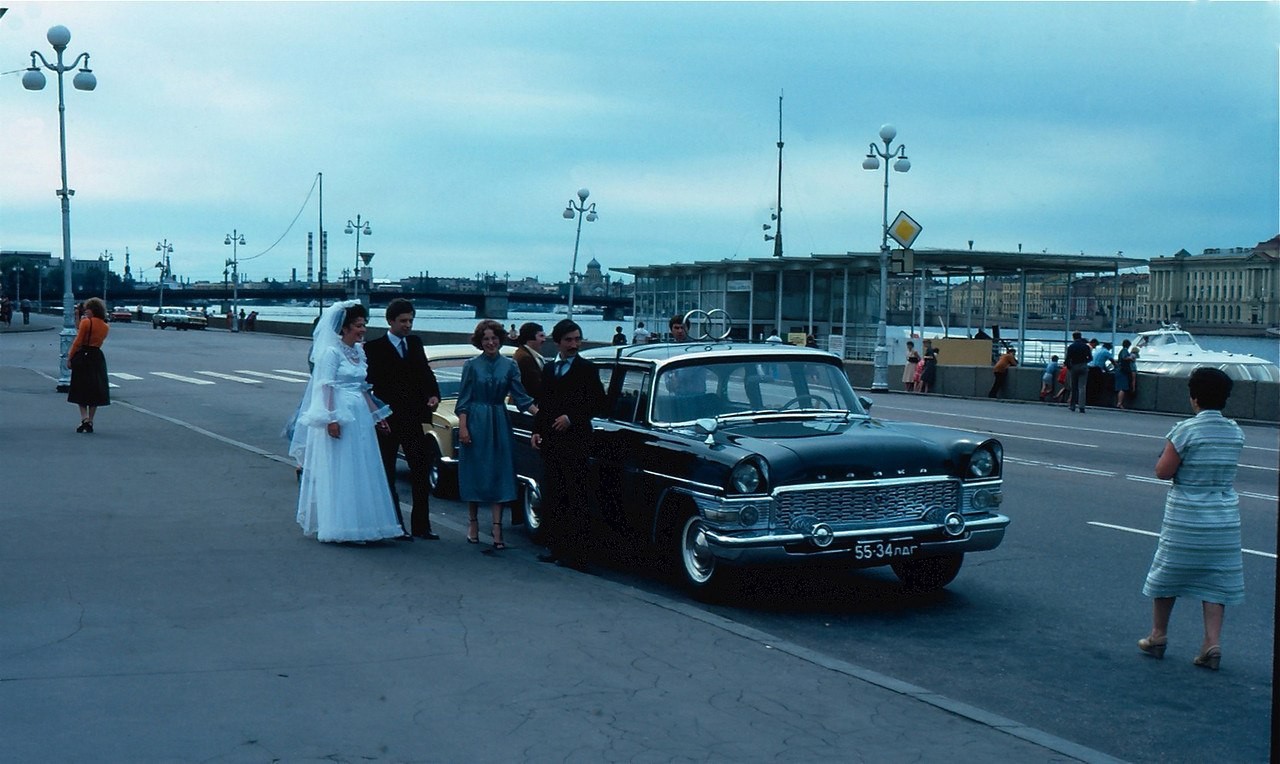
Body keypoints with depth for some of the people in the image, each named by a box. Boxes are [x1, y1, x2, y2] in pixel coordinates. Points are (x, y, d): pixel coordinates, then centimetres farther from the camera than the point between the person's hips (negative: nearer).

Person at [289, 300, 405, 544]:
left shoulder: (359, 351, 14)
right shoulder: (331, 352, -9)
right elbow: (326, 387, -15)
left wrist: (376, 414, 21)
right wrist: (331, 419, -22)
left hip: (360, 416, 8)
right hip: (339, 416, -8)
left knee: (361, 473, 9)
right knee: (339, 473, -4)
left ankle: (359, 524, 15)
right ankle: (339, 526, 0)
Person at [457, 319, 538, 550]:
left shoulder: (509, 365, 4)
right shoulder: (472, 365, 0)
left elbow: (521, 396, 1)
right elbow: (464, 400, -1)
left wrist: (541, 414, -11)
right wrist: (463, 427, -9)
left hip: (499, 424, 2)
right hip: (475, 422, -2)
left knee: (499, 475, -2)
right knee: (474, 473, 4)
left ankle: (497, 528, -2)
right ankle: (473, 523, 17)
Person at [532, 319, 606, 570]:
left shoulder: (587, 369, 0)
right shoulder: (548, 369, 16)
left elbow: (598, 404, -4)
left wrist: (571, 418, -12)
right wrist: (537, 431, 8)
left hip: (575, 441, -6)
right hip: (551, 441, 6)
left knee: (576, 497, -6)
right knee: (554, 495, 9)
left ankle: (577, 552, -5)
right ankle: (556, 546, 15)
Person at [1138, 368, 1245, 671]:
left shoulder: (1186, 430, -15)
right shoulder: (1235, 432, 1)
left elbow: (1163, 472, -13)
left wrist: (1168, 450, 4)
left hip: (1185, 519, -4)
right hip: (1225, 519, 4)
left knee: (1168, 575, 11)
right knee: (1214, 580, 8)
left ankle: (1158, 636, 21)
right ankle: (1213, 642, -1)